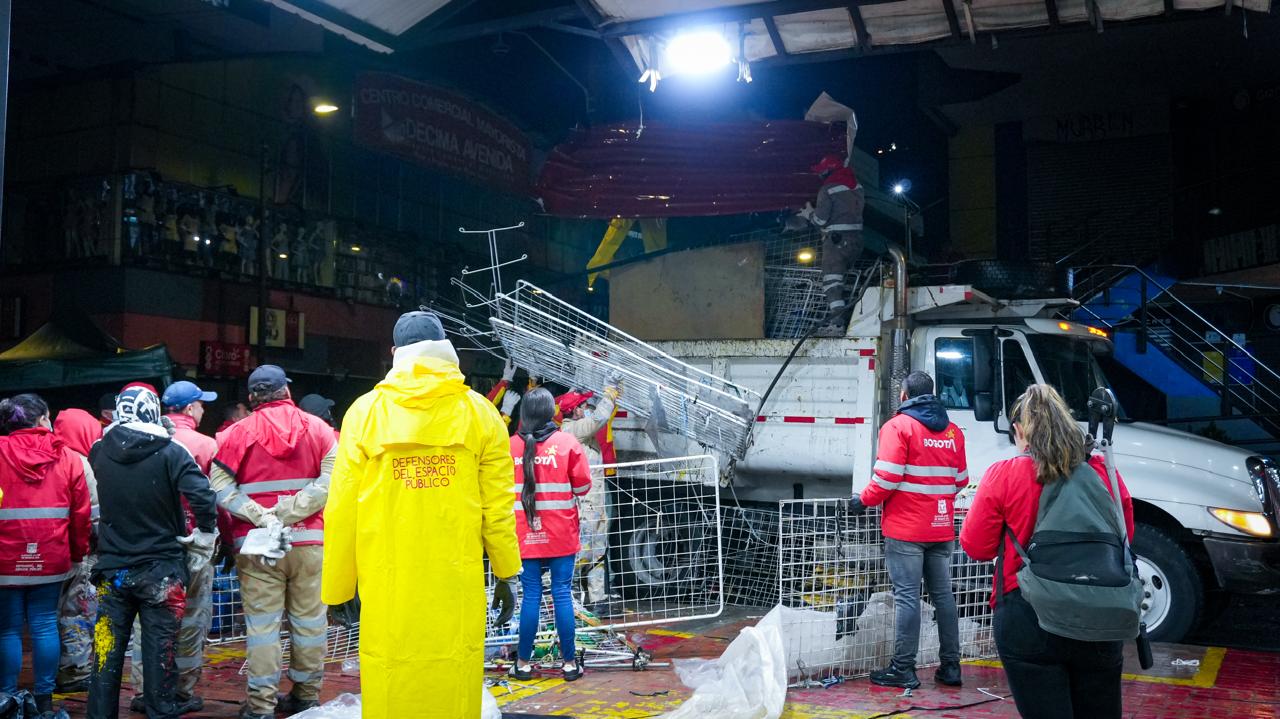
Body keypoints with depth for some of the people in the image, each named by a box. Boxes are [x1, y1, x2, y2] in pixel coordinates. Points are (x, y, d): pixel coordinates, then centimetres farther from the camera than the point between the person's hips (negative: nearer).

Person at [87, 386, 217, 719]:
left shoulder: (100, 451, -2)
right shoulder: (169, 451, -14)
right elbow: (201, 494, -23)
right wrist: (206, 532, -9)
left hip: (112, 567, 3)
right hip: (161, 569, -3)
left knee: (108, 649, 12)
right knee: (160, 644, 6)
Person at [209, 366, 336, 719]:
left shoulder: (237, 433, 1)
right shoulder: (317, 428, 3)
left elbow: (219, 486, -6)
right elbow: (330, 480, -8)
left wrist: (260, 516, -11)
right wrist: (289, 513, -11)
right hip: (309, 543, 1)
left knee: (262, 621, 4)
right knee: (308, 618, 10)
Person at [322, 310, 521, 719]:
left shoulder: (365, 412, 2)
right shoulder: (479, 412, 2)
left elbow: (343, 509, 2)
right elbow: (497, 504, 2)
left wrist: (337, 589, 9)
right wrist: (506, 574, 11)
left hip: (387, 584, 0)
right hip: (457, 584, 0)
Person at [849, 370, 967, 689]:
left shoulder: (898, 426, -8)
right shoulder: (952, 431, 10)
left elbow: (887, 478, -15)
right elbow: (960, 480, 15)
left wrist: (864, 499, 0)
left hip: (906, 528, -6)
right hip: (942, 529, 6)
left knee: (906, 596, -3)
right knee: (943, 594, 12)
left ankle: (903, 669, -1)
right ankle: (950, 666, 17)